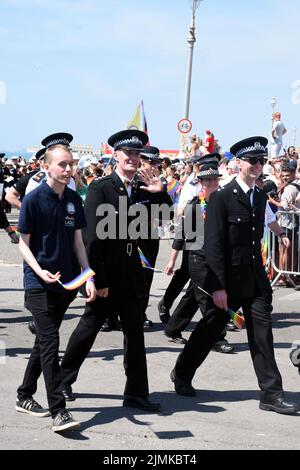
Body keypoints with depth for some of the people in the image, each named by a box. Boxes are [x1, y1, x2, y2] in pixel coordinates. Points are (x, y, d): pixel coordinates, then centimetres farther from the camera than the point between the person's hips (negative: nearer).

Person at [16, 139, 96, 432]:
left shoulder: (73, 199, 7)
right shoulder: (33, 199, -10)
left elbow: (77, 241, 11)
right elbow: (24, 243, -6)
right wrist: (39, 270, -21)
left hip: (66, 282, 6)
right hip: (39, 284, -6)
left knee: (44, 342, 14)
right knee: (50, 344, -11)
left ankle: (24, 397, 29)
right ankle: (58, 411, -10)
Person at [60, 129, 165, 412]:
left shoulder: (143, 188, 4)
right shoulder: (100, 188, -12)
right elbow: (93, 237, -15)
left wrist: (160, 193, -8)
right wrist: (98, 279, -17)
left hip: (132, 274, 5)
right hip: (106, 274, -5)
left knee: (135, 333, 6)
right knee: (87, 330, 9)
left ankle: (136, 393, 12)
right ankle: (63, 380, 28)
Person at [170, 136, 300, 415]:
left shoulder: (260, 197, 8)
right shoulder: (221, 198, -12)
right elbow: (213, 245, -16)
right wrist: (218, 286, -19)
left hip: (255, 277, 5)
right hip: (227, 278, -5)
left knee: (262, 333, 0)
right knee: (210, 329, 8)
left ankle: (271, 394, 3)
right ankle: (182, 374, 29)